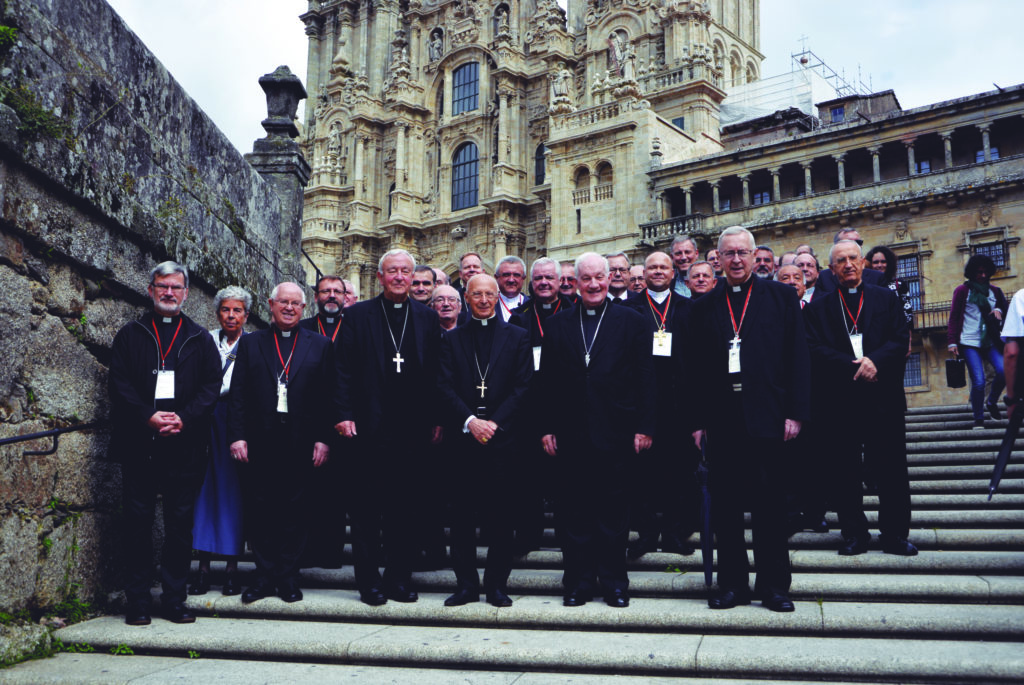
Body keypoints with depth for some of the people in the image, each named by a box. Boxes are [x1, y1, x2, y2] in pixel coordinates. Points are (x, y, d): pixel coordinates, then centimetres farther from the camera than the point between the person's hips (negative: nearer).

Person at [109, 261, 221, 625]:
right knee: (137, 520, 2)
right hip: (138, 442, 0)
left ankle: (174, 598, 12)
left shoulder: (200, 338, 12)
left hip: (185, 443, 1)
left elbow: (212, 384, 4)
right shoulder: (130, 334, 10)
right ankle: (137, 601, 10)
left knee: (181, 522, 3)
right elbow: (119, 383, 1)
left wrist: (184, 418, -11)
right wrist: (148, 417, -13)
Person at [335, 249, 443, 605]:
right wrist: (344, 414, -7)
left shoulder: (428, 318, 10)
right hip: (369, 427, -1)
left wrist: (436, 419, 3)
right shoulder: (358, 315, 5)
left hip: (412, 428, 2)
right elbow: (344, 369, 2)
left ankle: (399, 578, 18)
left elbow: (436, 372, 9)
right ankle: (369, 582, 13)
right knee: (367, 509, 4)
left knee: (406, 506, 7)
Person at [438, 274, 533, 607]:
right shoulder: (452, 339, 13)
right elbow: (446, 387, 4)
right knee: (462, 516, 4)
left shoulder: (518, 337, 9)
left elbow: (522, 387, 2)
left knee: (500, 517, 2)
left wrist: (495, 423, -9)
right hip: (463, 439, 1)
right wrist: (470, 421, -11)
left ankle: (497, 585, 12)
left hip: (502, 439, -1)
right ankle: (466, 583, 14)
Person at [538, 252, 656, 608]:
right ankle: (578, 581, 17)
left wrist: (644, 427, -5)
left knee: (614, 509, 6)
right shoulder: (557, 325, 9)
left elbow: (645, 379, 1)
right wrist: (546, 428, 2)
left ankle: (614, 581, 18)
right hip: (571, 434, 2)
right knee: (575, 511, 6)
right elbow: (547, 382, 8)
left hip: (615, 432, -1)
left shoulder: (630, 321, 4)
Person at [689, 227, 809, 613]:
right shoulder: (704, 307, 12)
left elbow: (798, 358, 2)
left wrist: (795, 412, -6)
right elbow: (696, 368, 10)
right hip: (721, 421, 2)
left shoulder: (781, 297, 7)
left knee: (769, 505, 3)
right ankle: (732, 584, 16)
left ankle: (773, 585, 14)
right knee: (725, 507, 6)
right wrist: (696, 420, 3)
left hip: (766, 418, -2)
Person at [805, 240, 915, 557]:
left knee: (891, 470, 2)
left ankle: (895, 534, 12)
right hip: (839, 402, 0)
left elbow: (900, 340, 3)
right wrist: (854, 366, -13)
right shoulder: (819, 308, 10)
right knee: (845, 472, 3)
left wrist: (875, 361, -15)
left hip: (883, 398, 0)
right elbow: (815, 350, -2)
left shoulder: (886, 299, 12)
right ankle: (854, 534, 13)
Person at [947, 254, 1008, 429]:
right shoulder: (962, 290, 3)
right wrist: (952, 342, -9)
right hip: (969, 343, -4)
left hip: (990, 342, 4)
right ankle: (979, 419, 2)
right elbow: (953, 317, 0)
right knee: (978, 381, -13)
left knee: (1004, 370, -18)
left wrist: (999, 310, -1)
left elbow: (1005, 309, 25)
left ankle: (992, 402, 10)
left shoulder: (994, 291, 14)